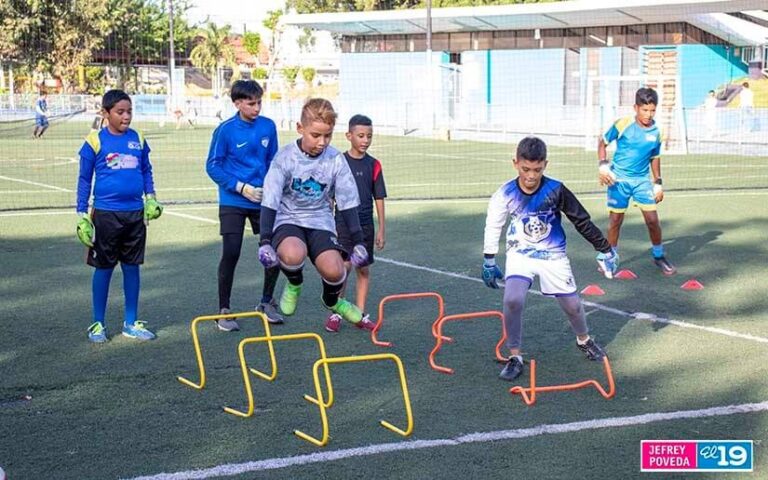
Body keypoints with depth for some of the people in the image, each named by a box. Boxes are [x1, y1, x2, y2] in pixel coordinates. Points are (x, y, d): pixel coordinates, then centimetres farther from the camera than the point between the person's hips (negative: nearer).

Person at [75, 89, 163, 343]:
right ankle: (98, 324, 18)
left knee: (132, 267, 10)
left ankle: (131, 323, 21)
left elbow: (146, 170, 16)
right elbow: (84, 179, -1)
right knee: (104, 268, 5)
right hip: (106, 213, -3)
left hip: (135, 213, 4)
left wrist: (150, 198, 2)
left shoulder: (138, 139, 5)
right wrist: (82, 215, -3)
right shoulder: (95, 141, -6)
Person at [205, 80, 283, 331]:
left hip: (263, 200, 4)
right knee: (231, 254, -7)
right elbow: (213, 166, -7)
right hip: (233, 203, -4)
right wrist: (241, 188, -14)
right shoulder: (226, 130, -11)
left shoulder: (268, 126, 1)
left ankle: (267, 302, 25)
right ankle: (224, 310, 7)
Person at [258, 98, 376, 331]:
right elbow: (270, 201, -14)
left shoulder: (336, 160, -6)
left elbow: (348, 203, 0)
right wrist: (265, 241, -23)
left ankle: (332, 301, 17)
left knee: (334, 271, -22)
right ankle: (294, 284, 2)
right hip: (288, 220, -2)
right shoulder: (286, 157, -13)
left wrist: (358, 242, -6)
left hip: (320, 222, 2)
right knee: (292, 254, -37)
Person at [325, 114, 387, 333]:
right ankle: (335, 313, 1)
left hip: (366, 225, 3)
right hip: (343, 223, -3)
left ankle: (359, 313, 16)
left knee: (364, 269, 7)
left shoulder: (373, 165, 3)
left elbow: (379, 199, 6)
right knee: (344, 266, -11)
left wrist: (381, 230, 4)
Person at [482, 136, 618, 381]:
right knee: (512, 300, -23)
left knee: (572, 304, 6)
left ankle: (584, 340, 41)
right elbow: (492, 227, 0)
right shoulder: (505, 194, -16)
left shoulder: (556, 190, -19)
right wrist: (488, 262, 8)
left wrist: (604, 249, -2)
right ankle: (514, 357, -6)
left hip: (553, 254, 1)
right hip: (520, 253, 0)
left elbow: (582, 220, -7)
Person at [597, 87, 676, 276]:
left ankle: (659, 256, 18)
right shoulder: (622, 124, -12)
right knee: (615, 220, 5)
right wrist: (602, 165, -12)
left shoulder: (655, 132, 0)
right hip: (618, 179, -2)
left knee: (653, 219, -2)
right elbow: (602, 142, 0)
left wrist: (658, 183, 11)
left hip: (642, 180, 3)